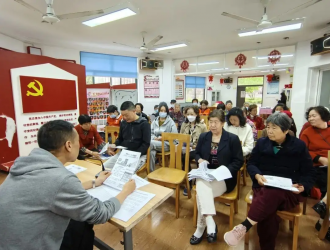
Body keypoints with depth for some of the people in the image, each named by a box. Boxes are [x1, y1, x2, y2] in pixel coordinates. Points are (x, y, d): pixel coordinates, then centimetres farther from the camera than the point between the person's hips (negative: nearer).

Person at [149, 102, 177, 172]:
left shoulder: (171, 122, 2)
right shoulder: (155, 121, 14)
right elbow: (150, 133, 13)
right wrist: (154, 138, -9)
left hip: (166, 144, -3)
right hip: (155, 143, 3)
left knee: (150, 143, -32)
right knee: (151, 152, -33)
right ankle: (151, 172, -20)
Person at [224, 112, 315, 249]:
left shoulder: (299, 146, 5)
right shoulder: (262, 142, 8)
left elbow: (309, 172, 6)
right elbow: (251, 164, 10)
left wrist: (303, 186, -14)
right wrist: (257, 175, -12)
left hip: (288, 192, -1)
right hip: (264, 187, 2)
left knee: (273, 193, -39)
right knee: (267, 211, -33)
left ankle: (244, 226, -40)